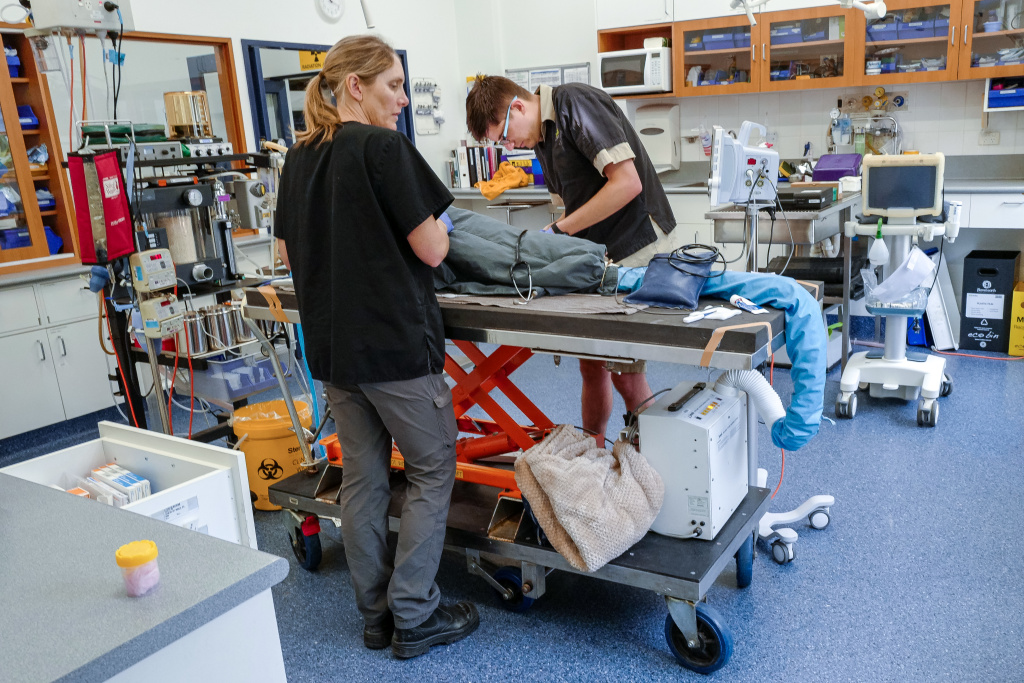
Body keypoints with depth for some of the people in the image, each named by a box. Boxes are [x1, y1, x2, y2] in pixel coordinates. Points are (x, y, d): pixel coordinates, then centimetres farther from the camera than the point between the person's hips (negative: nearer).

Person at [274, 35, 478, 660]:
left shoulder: (299, 158, 9)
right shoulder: (384, 147, -14)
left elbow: (289, 255, 15)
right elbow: (431, 250, -14)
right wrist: (437, 226, 6)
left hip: (332, 347, 7)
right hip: (396, 342, -7)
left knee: (363, 477, 15)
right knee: (432, 470, 8)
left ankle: (376, 613, 27)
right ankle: (414, 617, 14)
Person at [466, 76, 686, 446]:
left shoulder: (577, 103, -13)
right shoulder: (541, 137, 14)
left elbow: (627, 183, -21)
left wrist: (559, 230, -16)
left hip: (640, 254, -9)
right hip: (600, 260, 9)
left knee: (625, 374, -3)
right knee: (591, 365, 12)